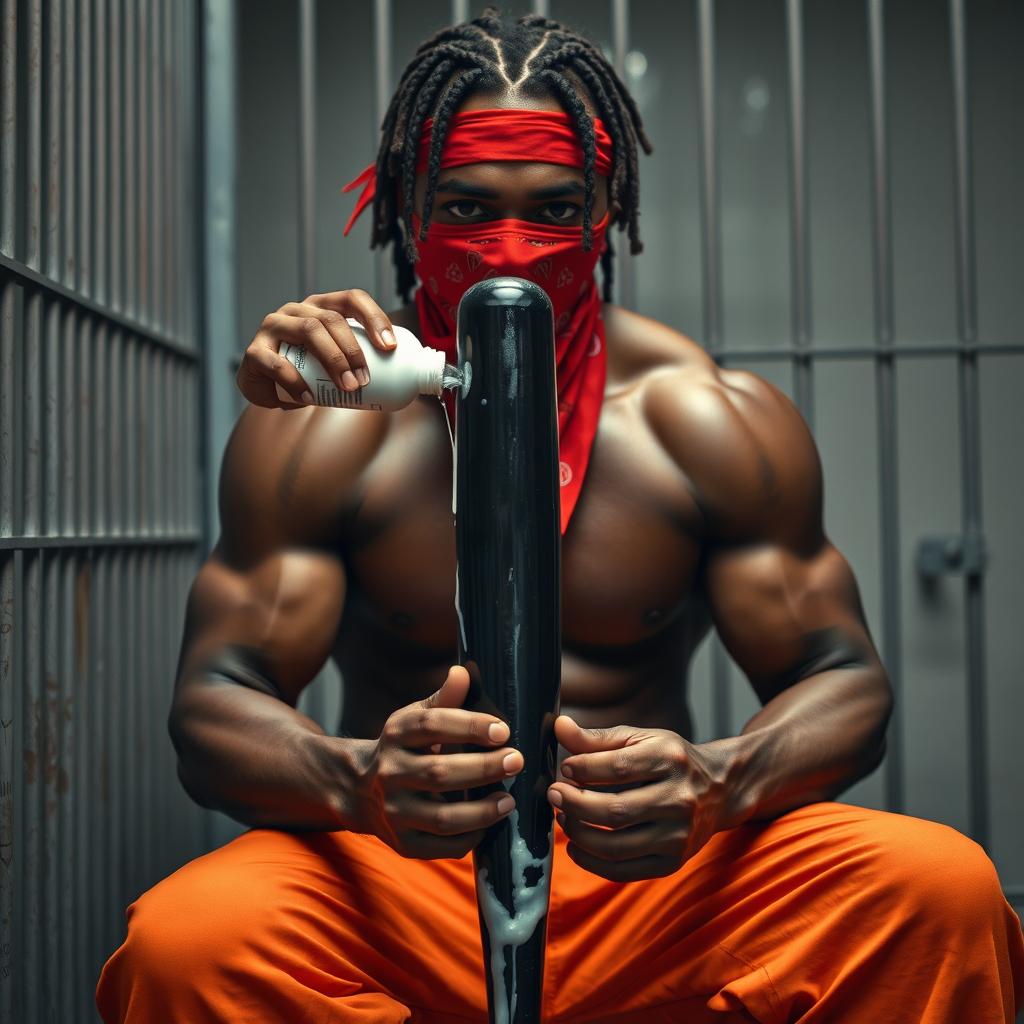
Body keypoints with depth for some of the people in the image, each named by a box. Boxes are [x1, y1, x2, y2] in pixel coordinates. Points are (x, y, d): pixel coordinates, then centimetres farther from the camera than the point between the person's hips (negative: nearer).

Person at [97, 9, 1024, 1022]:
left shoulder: (711, 419, 0)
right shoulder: (316, 428, -3)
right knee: (182, 939, -31)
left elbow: (843, 681, -1)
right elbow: (215, 703, -7)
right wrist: (356, 782, -32)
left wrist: (720, 783, -25)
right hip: (394, 879, 0)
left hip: (656, 877, 1)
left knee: (942, 886, -24)